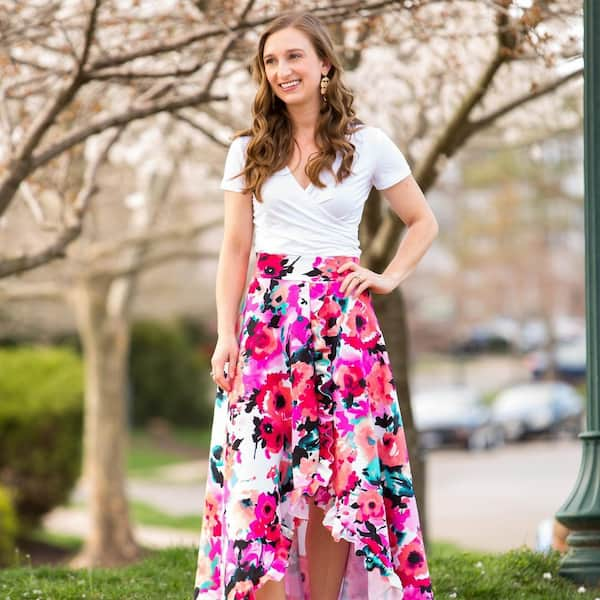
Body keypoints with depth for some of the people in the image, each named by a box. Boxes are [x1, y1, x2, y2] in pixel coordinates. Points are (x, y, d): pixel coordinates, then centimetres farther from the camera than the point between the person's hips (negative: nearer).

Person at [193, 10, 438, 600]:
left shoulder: (368, 145, 5)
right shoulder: (249, 151, 9)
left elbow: (423, 223, 16)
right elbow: (235, 248, 7)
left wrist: (388, 279, 1)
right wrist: (226, 334, -2)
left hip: (342, 320, -1)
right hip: (267, 316, 1)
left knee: (337, 472, -2)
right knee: (258, 470, -8)